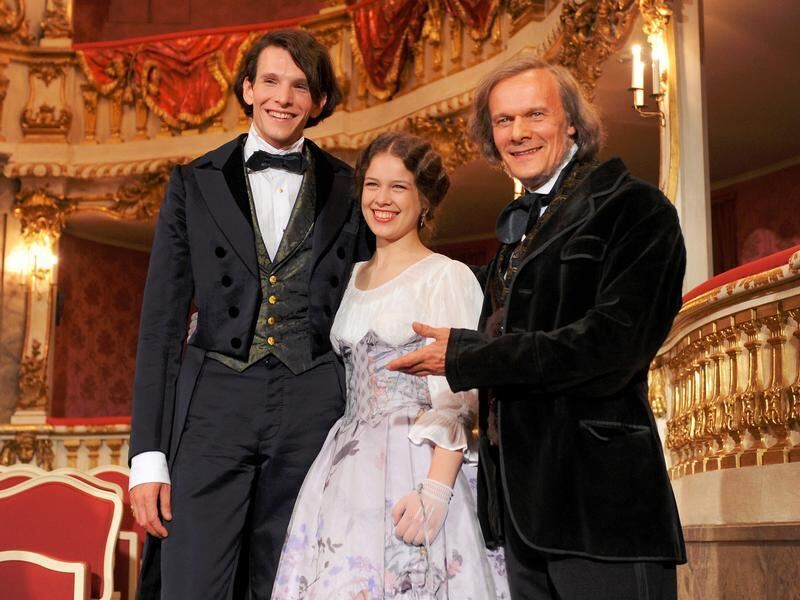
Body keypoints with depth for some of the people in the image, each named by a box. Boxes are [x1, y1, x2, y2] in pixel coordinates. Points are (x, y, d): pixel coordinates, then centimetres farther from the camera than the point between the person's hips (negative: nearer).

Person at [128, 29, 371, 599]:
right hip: (213, 409, -1)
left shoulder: (348, 190, 7)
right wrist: (148, 454, -2)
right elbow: (162, 321, 4)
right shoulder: (195, 184, 6)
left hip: (313, 415, 1)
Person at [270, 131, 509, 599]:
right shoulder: (354, 278, 15)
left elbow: (458, 397, -12)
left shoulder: (447, 277, -5)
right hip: (347, 468, 6)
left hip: (415, 467, -6)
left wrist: (435, 490, -21)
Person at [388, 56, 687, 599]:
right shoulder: (518, 228, 19)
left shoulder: (634, 207, -7)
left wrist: (463, 356, -14)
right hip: (521, 504, 8)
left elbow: (610, 346, -18)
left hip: (600, 500, -7)